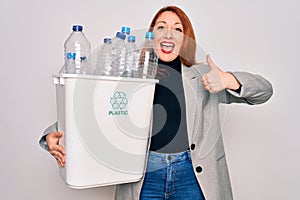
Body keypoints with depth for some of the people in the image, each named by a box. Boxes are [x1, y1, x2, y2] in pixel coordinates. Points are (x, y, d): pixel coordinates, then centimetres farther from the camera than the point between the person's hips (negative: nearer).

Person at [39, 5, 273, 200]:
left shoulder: (202, 76, 3)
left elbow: (264, 90, 4)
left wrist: (229, 80, -16)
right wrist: (54, 135, -11)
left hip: (193, 176, 1)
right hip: (143, 177, 0)